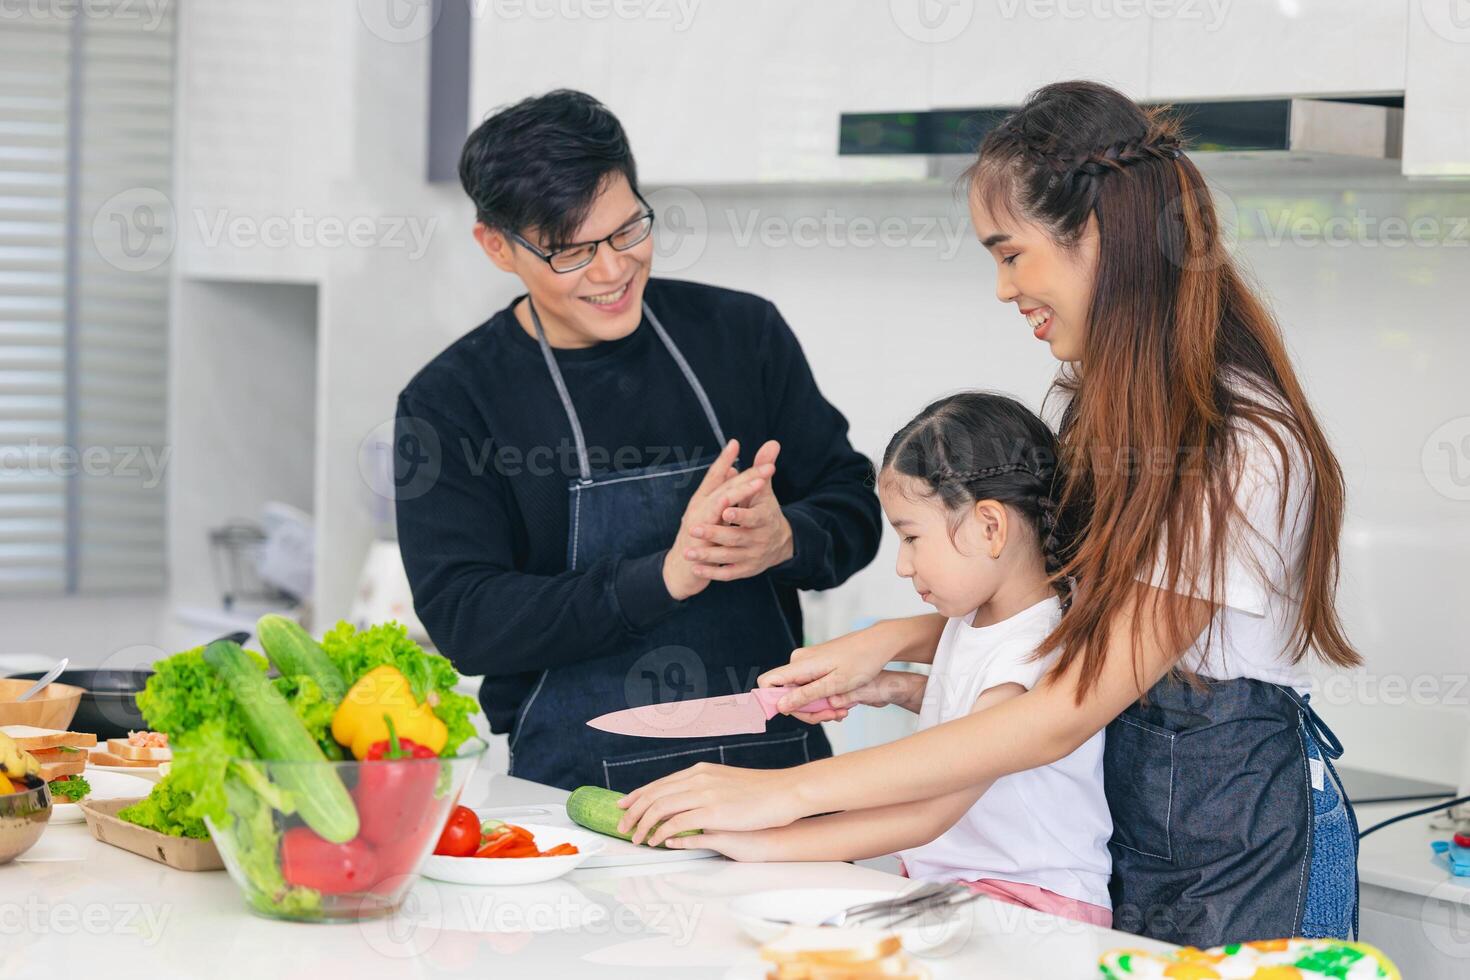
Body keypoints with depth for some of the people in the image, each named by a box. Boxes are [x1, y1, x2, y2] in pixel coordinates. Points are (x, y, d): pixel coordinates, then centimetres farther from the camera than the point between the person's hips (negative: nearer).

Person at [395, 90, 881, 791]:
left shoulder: (743, 332, 9)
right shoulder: (449, 401, 1)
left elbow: (853, 504, 14)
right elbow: (463, 620, -7)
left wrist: (782, 541, -10)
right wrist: (666, 576, -18)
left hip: (778, 757, 2)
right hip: (581, 788, -2)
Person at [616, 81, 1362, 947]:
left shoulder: (1240, 451, -23)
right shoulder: (1118, 401, 6)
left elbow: (1066, 714, -25)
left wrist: (788, 793, -24)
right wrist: (892, 642, -2)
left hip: (1245, 851, -8)